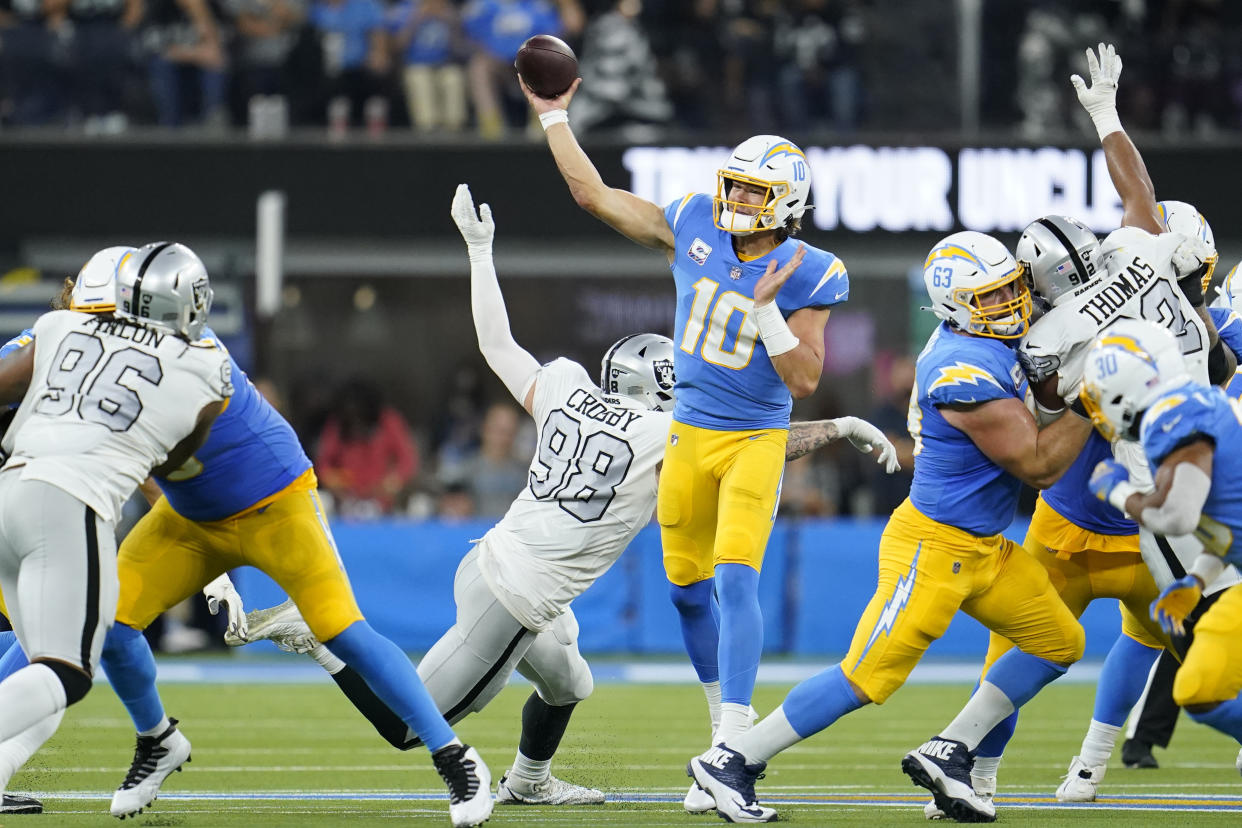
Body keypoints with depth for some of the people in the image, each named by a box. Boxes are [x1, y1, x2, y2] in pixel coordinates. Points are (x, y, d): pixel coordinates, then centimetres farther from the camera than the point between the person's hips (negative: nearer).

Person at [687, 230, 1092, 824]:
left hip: (984, 550, 10)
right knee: (868, 677, -10)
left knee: (1059, 642, 10)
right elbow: (1038, 465, -20)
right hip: (933, 546, -10)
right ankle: (730, 761, 0)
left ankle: (947, 754, 12)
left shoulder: (986, 339, 3)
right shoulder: (965, 374, -25)